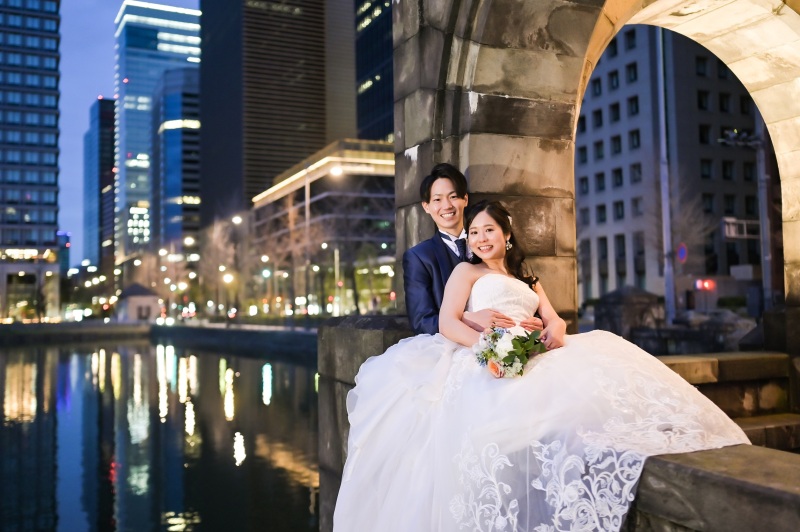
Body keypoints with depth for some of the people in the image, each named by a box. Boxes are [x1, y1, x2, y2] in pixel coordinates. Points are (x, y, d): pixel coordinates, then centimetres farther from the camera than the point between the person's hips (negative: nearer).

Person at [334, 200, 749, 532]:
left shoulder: (526, 278, 35)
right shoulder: (467, 272, 19)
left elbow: (553, 318, 19)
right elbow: (448, 323, 1)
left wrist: (555, 331, -7)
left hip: (532, 358, 6)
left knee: (599, 387, -23)